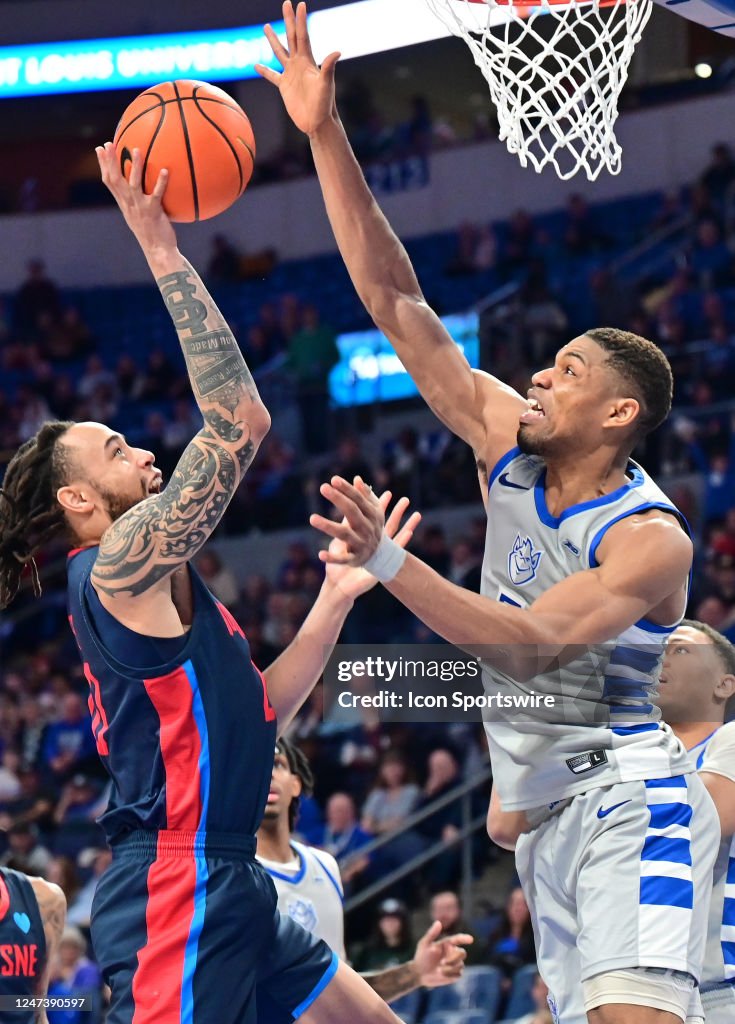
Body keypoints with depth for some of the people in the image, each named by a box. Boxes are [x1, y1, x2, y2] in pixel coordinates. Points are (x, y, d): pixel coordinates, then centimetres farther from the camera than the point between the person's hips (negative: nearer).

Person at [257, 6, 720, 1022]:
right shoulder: (510, 444, 5)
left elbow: (534, 646, -27)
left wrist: (388, 563, -37)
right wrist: (327, 138, -2)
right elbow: (400, 306, 3)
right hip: (543, 813, 8)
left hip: (628, 796, -8)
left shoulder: (652, 541, -13)